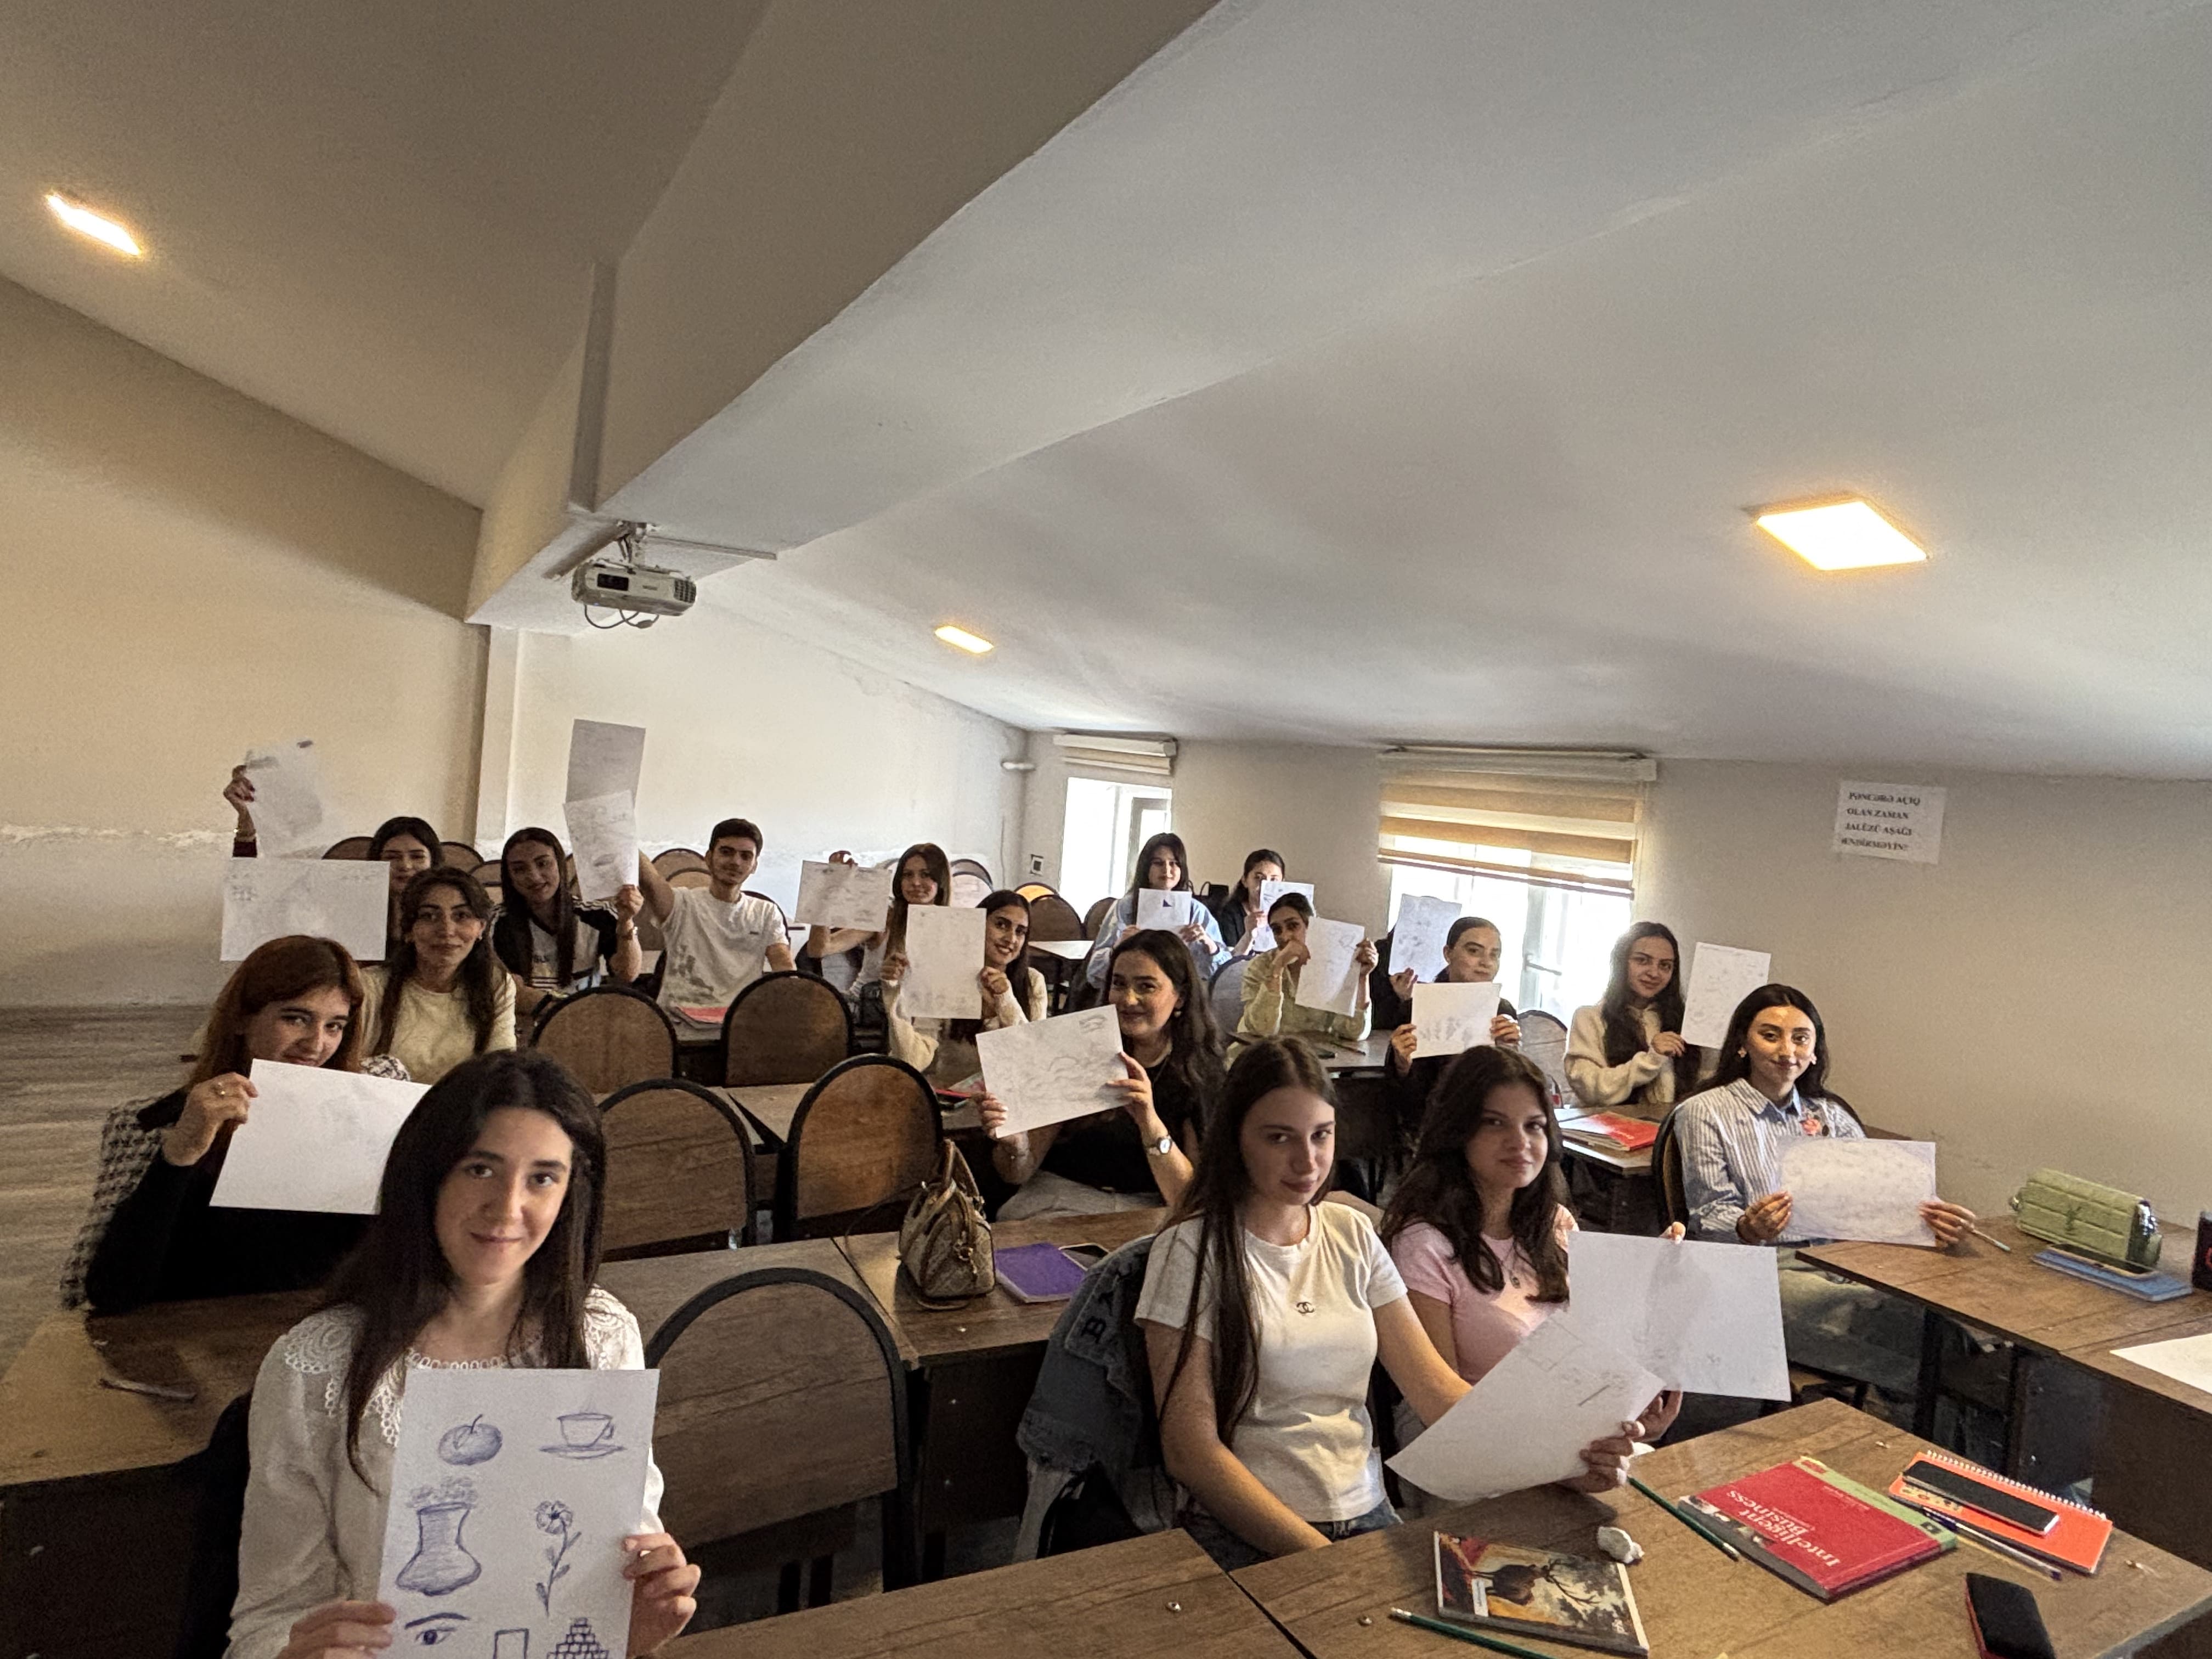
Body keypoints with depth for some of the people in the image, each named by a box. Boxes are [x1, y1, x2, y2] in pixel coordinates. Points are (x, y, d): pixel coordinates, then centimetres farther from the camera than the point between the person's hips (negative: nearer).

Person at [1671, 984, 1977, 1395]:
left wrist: (1933, 1215, -18)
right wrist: (1748, 1229, -28)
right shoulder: (1704, 1113, 3)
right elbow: (1711, 1216, -3)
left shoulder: (1828, 1113, 19)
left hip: (1839, 1262, 5)